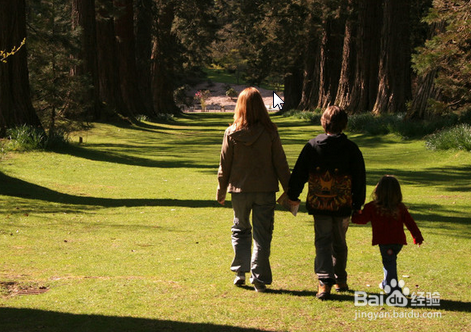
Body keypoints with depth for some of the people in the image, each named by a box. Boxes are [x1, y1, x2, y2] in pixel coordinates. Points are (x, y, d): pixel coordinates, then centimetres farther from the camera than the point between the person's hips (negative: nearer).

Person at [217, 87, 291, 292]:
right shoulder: (269, 132, -9)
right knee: (262, 234, 6)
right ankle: (259, 279, 2)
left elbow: (224, 165, 1)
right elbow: (280, 163, -3)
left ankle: (240, 272, 14)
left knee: (241, 230, 19)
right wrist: (289, 190, 5)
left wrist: (221, 191, 13)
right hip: (265, 190, -1)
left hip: (240, 190, 1)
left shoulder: (232, 133, -7)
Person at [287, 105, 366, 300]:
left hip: (319, 204, -1)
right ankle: (340, 281, 27)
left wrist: (293, 195, 15)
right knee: (339, 243, 16)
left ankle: (325, 281, -16)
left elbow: (299, 173, 3)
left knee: (323, 242, 1)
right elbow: (360, 179, 2)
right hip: (343, 205, 1)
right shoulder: (351, 149, -2)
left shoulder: (312, 146, -2)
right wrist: (358, 204, 11)